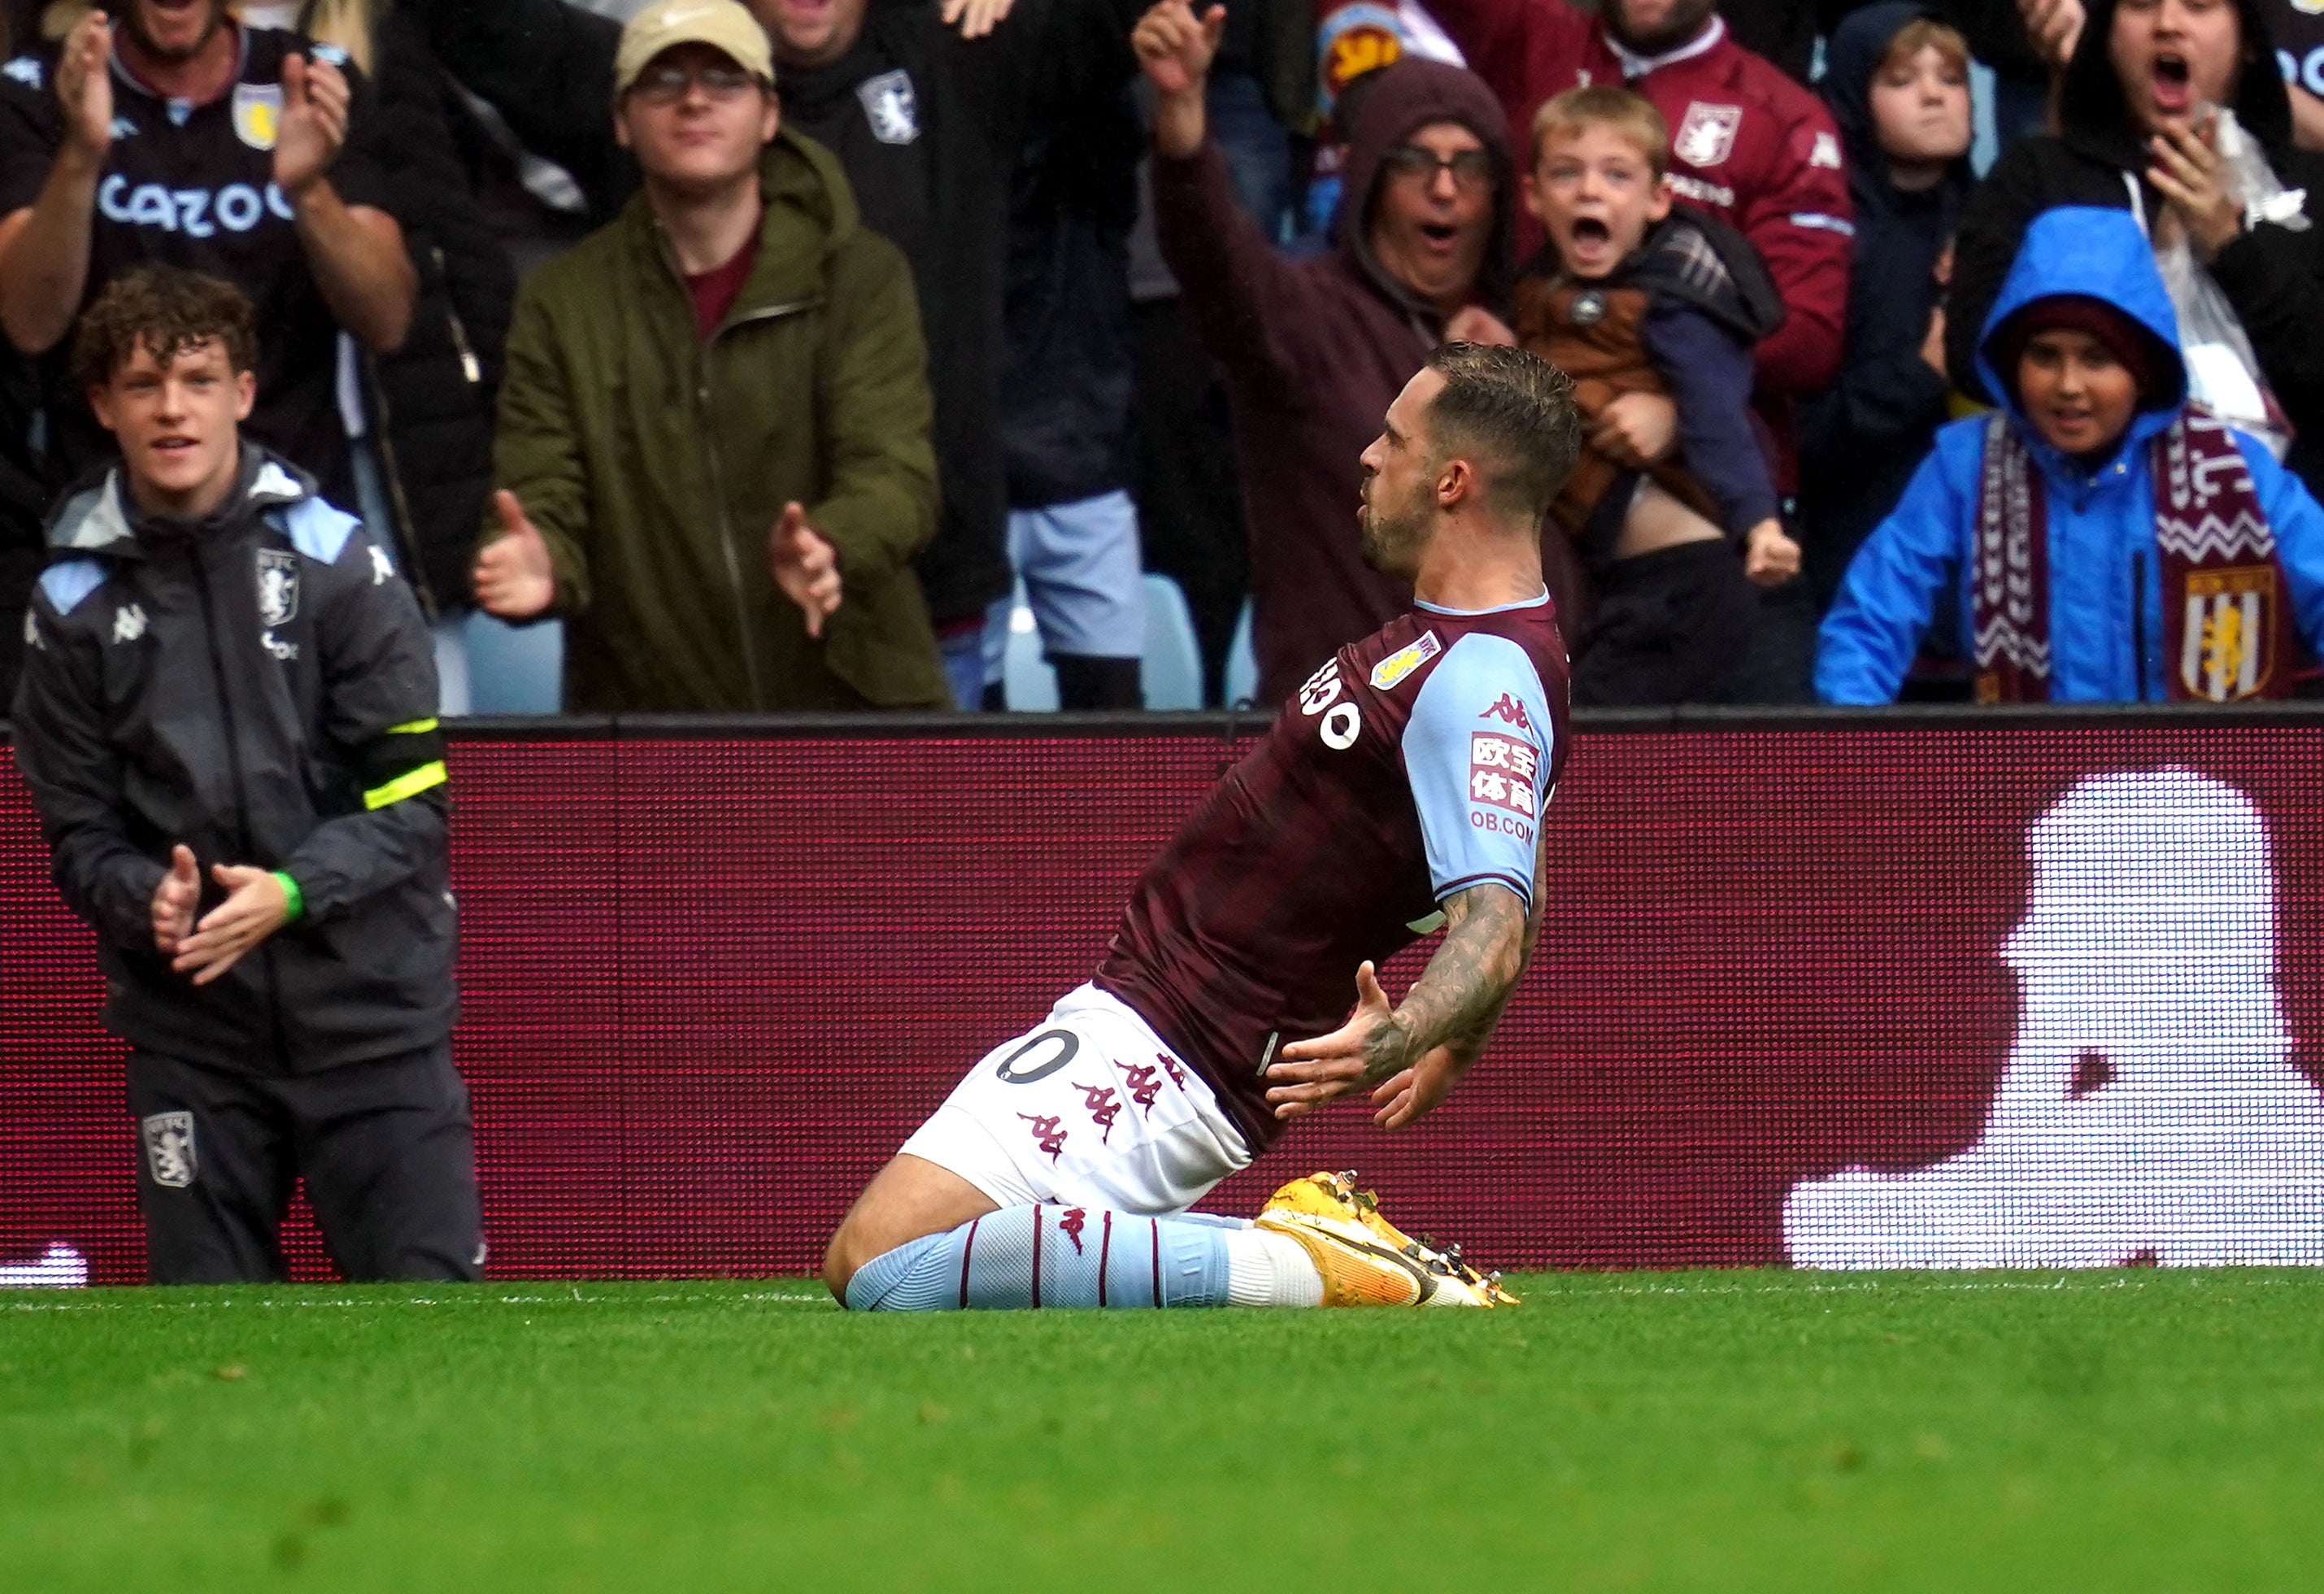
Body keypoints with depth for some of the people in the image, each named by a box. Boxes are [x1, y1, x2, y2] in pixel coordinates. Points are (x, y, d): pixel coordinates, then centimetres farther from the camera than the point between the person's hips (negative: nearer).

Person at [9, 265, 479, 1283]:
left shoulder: (336, 563, -1)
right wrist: (145, 899, -16)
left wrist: (292, 892, -19)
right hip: (190, 1034, 2)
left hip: (371, 1014, -2)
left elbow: (410, 803, -3)